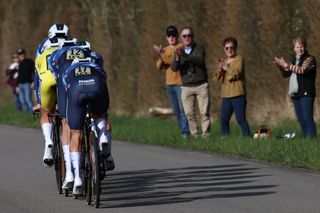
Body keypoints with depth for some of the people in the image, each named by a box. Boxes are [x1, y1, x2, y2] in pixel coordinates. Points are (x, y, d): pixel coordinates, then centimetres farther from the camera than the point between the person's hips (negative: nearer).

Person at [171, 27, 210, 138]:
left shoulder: (199, 49, 1)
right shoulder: (179, 51, 9)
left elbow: (199, 61, -20)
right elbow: (174, 68, -4)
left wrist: (184, 55, -34)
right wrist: (177, 58, -26)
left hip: (201, 86, -2)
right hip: (186, 87, 2)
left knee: (204, 112, -4)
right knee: (189, 113, -1)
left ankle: (206, 134, -1)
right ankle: (194, 134, 5)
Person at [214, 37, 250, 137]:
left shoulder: (239, 59, -1)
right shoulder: (224, 61, 19)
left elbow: (236, 73, -17)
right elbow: (218, 78, 9)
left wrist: (226, 68, -8)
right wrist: (219, 69, -10)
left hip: (238, 95, -7)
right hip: (226, 95, 7)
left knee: (240, 118, -11)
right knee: (224, 119, 5)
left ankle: (247, 136, -11)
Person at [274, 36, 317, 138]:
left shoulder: (310, 59, -4)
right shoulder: (294, 60, 19)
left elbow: (302, 70, -23)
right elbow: (285, 74, 22)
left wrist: (286, 65, -21)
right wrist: (280, 66, 3)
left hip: (306, 94, -8)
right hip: (296, 94, 8)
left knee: (307, 118, -15)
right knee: (301, 120, 7)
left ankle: (312, 138, -19)